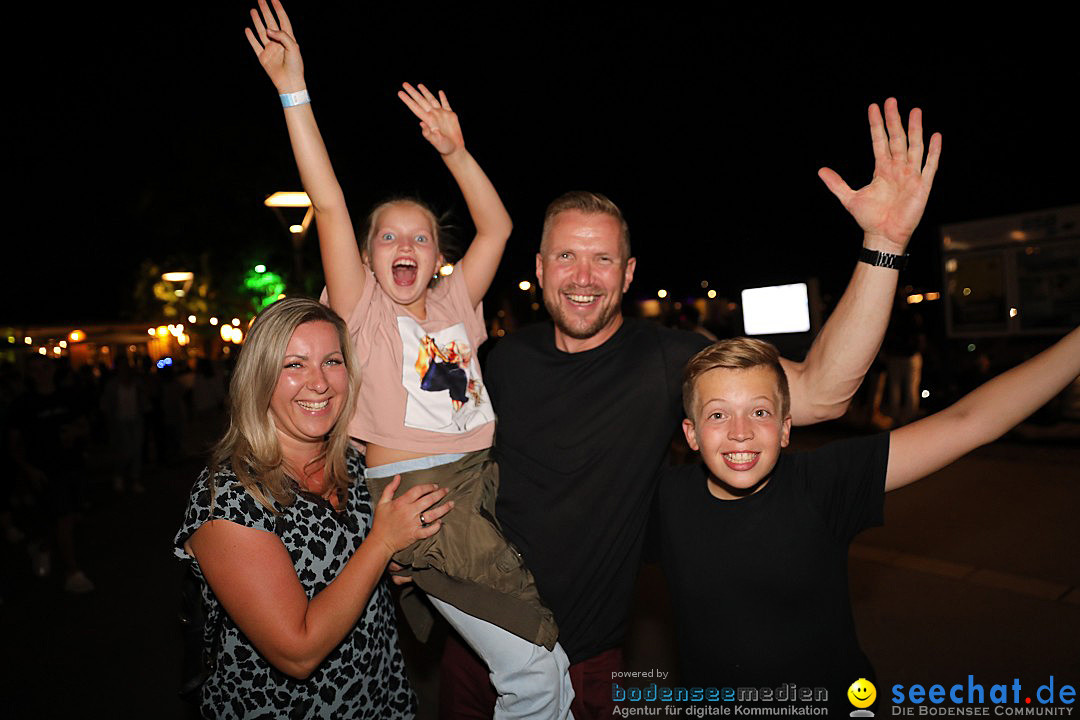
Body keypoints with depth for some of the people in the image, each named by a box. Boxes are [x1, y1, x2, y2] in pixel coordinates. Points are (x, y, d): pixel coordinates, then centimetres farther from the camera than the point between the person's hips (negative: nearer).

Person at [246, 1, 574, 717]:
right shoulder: (363, 309, 4)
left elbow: (497, 226, 14)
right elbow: (330, 204, -4)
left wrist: (455, 150, 6)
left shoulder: (453, 304, 16)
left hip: (484, 482, 5)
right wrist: (294, 91, -8)